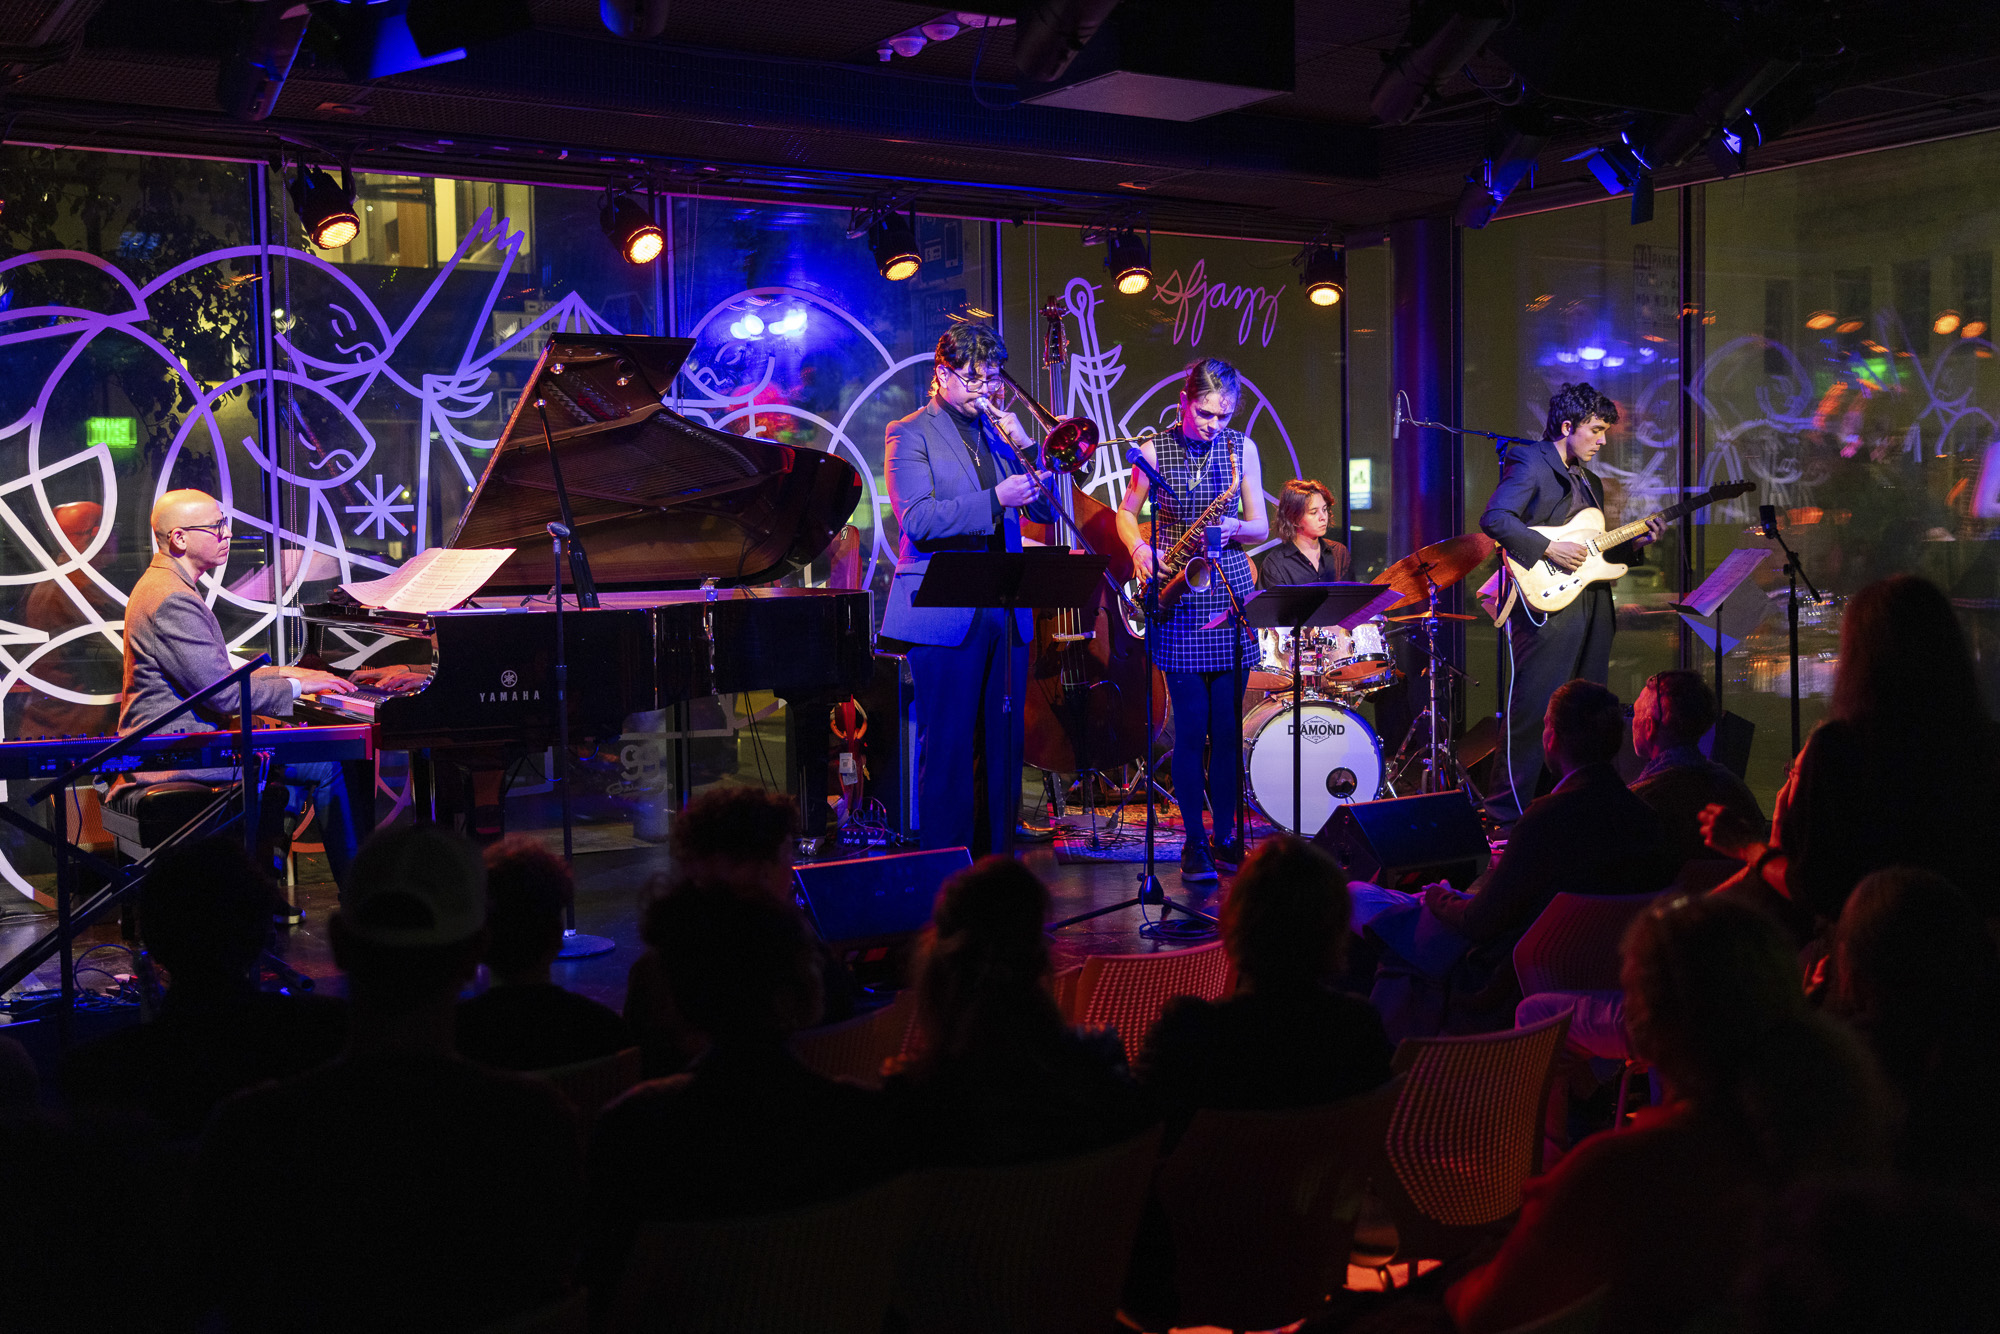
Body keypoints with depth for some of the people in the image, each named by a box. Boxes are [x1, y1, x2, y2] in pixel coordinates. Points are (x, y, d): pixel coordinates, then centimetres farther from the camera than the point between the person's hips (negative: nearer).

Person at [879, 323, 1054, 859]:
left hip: (1005, 614, 6)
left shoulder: (996, 430, 17)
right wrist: (995, 500, -23)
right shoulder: (910, 434, -1)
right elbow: (918, 521, -14)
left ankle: (999, 856, 16)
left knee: (1003, 749, 8)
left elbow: (1045, 510, 12)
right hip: (945, 615, -6)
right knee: (948, 750, -3)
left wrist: (1024, 446, -3)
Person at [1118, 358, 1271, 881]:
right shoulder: (1155, 449, 1)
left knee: (1228, 725, 3)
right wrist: (1140, 549, -11)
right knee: (1191, 725, -3)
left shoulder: (1241, 448, 6)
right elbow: (1126, 514, 9)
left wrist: (1235, 528, -14)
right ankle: (1194, 841, 6)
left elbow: (1261, 527, 8)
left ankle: (1226, 835, 14)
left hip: (1230, 594, 2)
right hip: (1177, 599, -2)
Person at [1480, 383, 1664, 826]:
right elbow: (1494, 520, -18)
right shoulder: (1529, 463, -5)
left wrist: (1633, 543, 10)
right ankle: (1509, 812, -3)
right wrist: (1549, 549, -20)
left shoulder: (1589, 481, 23)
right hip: (1545, 606, -9)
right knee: (1533, 712, -8)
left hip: (1591, 609, 9)